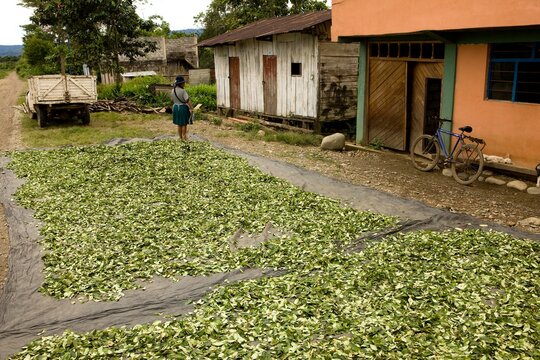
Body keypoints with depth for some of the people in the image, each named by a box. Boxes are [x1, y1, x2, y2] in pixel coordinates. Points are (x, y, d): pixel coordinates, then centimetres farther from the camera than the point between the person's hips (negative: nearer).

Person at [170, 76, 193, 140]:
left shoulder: (173, 91, 0)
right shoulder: (183, 91, -21)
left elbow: (172, 100, 10)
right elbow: (187, 100, -24)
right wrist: (191, 108, -23)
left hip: (175, 107, 6)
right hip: (183, 108, -6)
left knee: (179, 124, 16)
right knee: (184, 124, 7)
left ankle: (181, 137, 23)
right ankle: (184, 137, 13)